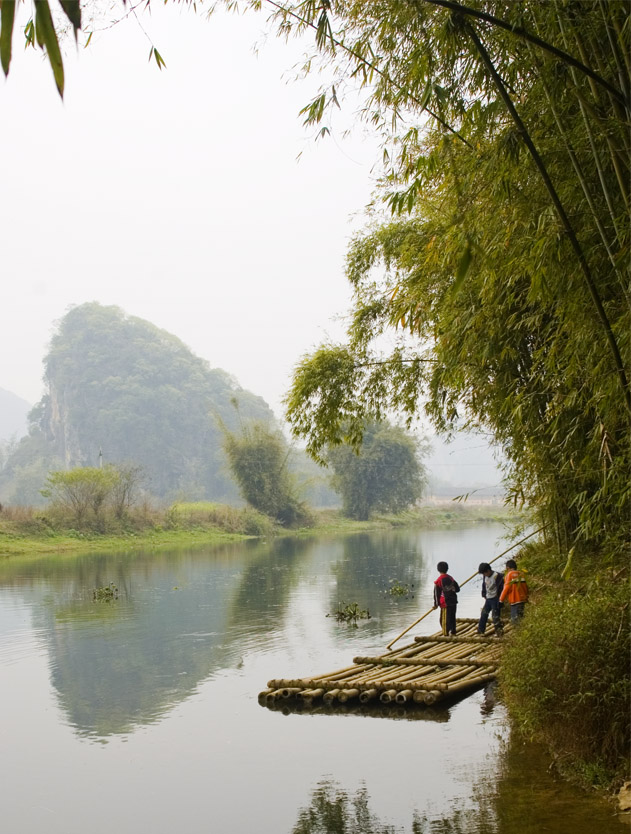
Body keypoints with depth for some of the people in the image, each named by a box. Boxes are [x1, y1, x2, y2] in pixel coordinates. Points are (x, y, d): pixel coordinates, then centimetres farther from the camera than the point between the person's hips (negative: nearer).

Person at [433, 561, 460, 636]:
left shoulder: (438, 581, -11)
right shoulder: (451, 578, 4)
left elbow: (436, 594, -7)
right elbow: (458, 589, 10)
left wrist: (436, 604, 0)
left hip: (445, 603, -5)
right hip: (453, 601, 5)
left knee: (445, 619, 1)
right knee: (452, 618, 17)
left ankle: (446, 634, 0)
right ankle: (453, 632, 26)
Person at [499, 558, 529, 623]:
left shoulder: (509, 575, -7)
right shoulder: (521, 574, 11)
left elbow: (506, 588, -12)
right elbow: (525, 586, 15)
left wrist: (501, 600, -8)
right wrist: (526, 597, 26)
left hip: (514, 600, -7)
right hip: (522, 599, 7)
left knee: (514, 618, -6)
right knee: (520, 617, 14)